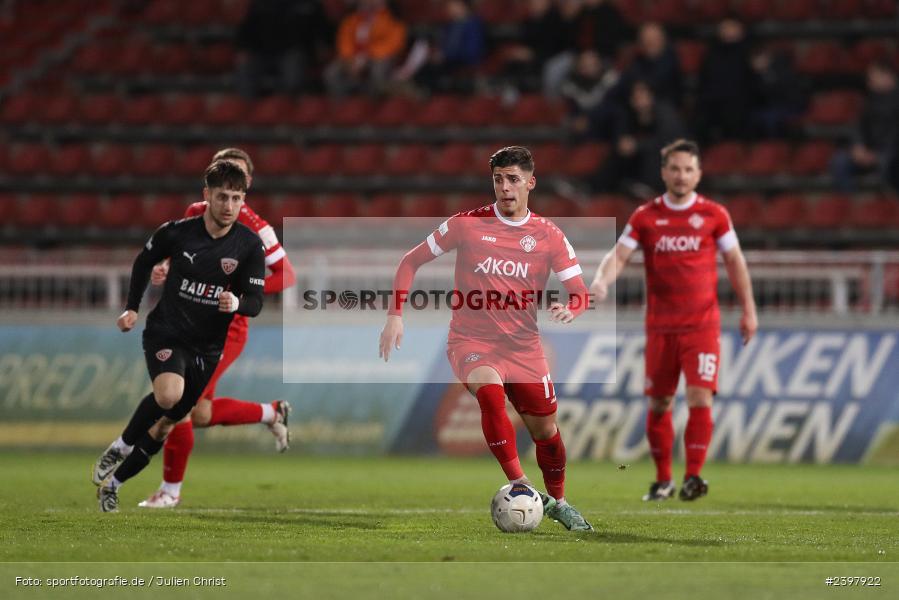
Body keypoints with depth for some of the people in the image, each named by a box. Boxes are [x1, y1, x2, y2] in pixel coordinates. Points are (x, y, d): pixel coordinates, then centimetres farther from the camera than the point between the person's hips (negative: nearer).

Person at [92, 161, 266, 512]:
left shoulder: (249, 245, -12)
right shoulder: (177, 233, -13)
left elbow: (255, 301, -12)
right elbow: (144, 262, 8)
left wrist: (237, 304, -34)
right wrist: (132, 308, 5)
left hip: (207, 347, 2)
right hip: (166, 332, -2)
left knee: (165, 424, 9)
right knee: (169, 394, -32)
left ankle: (112, 484, 29)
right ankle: (121, 447, -6)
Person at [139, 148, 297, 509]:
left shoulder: (253, 227, -11)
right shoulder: (196, 213, 8)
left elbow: (287, 275, -9)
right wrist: (166, 271, 0)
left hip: (224, 329, -7)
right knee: (201, 415, 13)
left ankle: (170, 490, 2)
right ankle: (272, 413, 36)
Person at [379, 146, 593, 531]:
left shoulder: (548, 236, 0)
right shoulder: (467, 224, -4)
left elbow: (580, 293, -1)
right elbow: (411, 262, 3)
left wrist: (569, 309, -26)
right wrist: (395, 316, -6)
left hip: (524, 348, 3)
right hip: (471, 341, -3)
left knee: (545, 431, 10)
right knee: (490, 391, -35)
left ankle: (556, 502, 38)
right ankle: (519, 486, -29)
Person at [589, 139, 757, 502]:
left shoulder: (713, 215, 2)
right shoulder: (645, 217, 4)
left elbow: (735, 262, 9)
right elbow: (619, 255, -3)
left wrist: (748, 310, 7)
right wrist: (601, 281, -24)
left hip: (702, 325, -2)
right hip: (660, 325, 2)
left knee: (700, 397, -15)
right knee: (659, 403, 7)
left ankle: (693, 476, -14)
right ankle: (663, 479, 20)